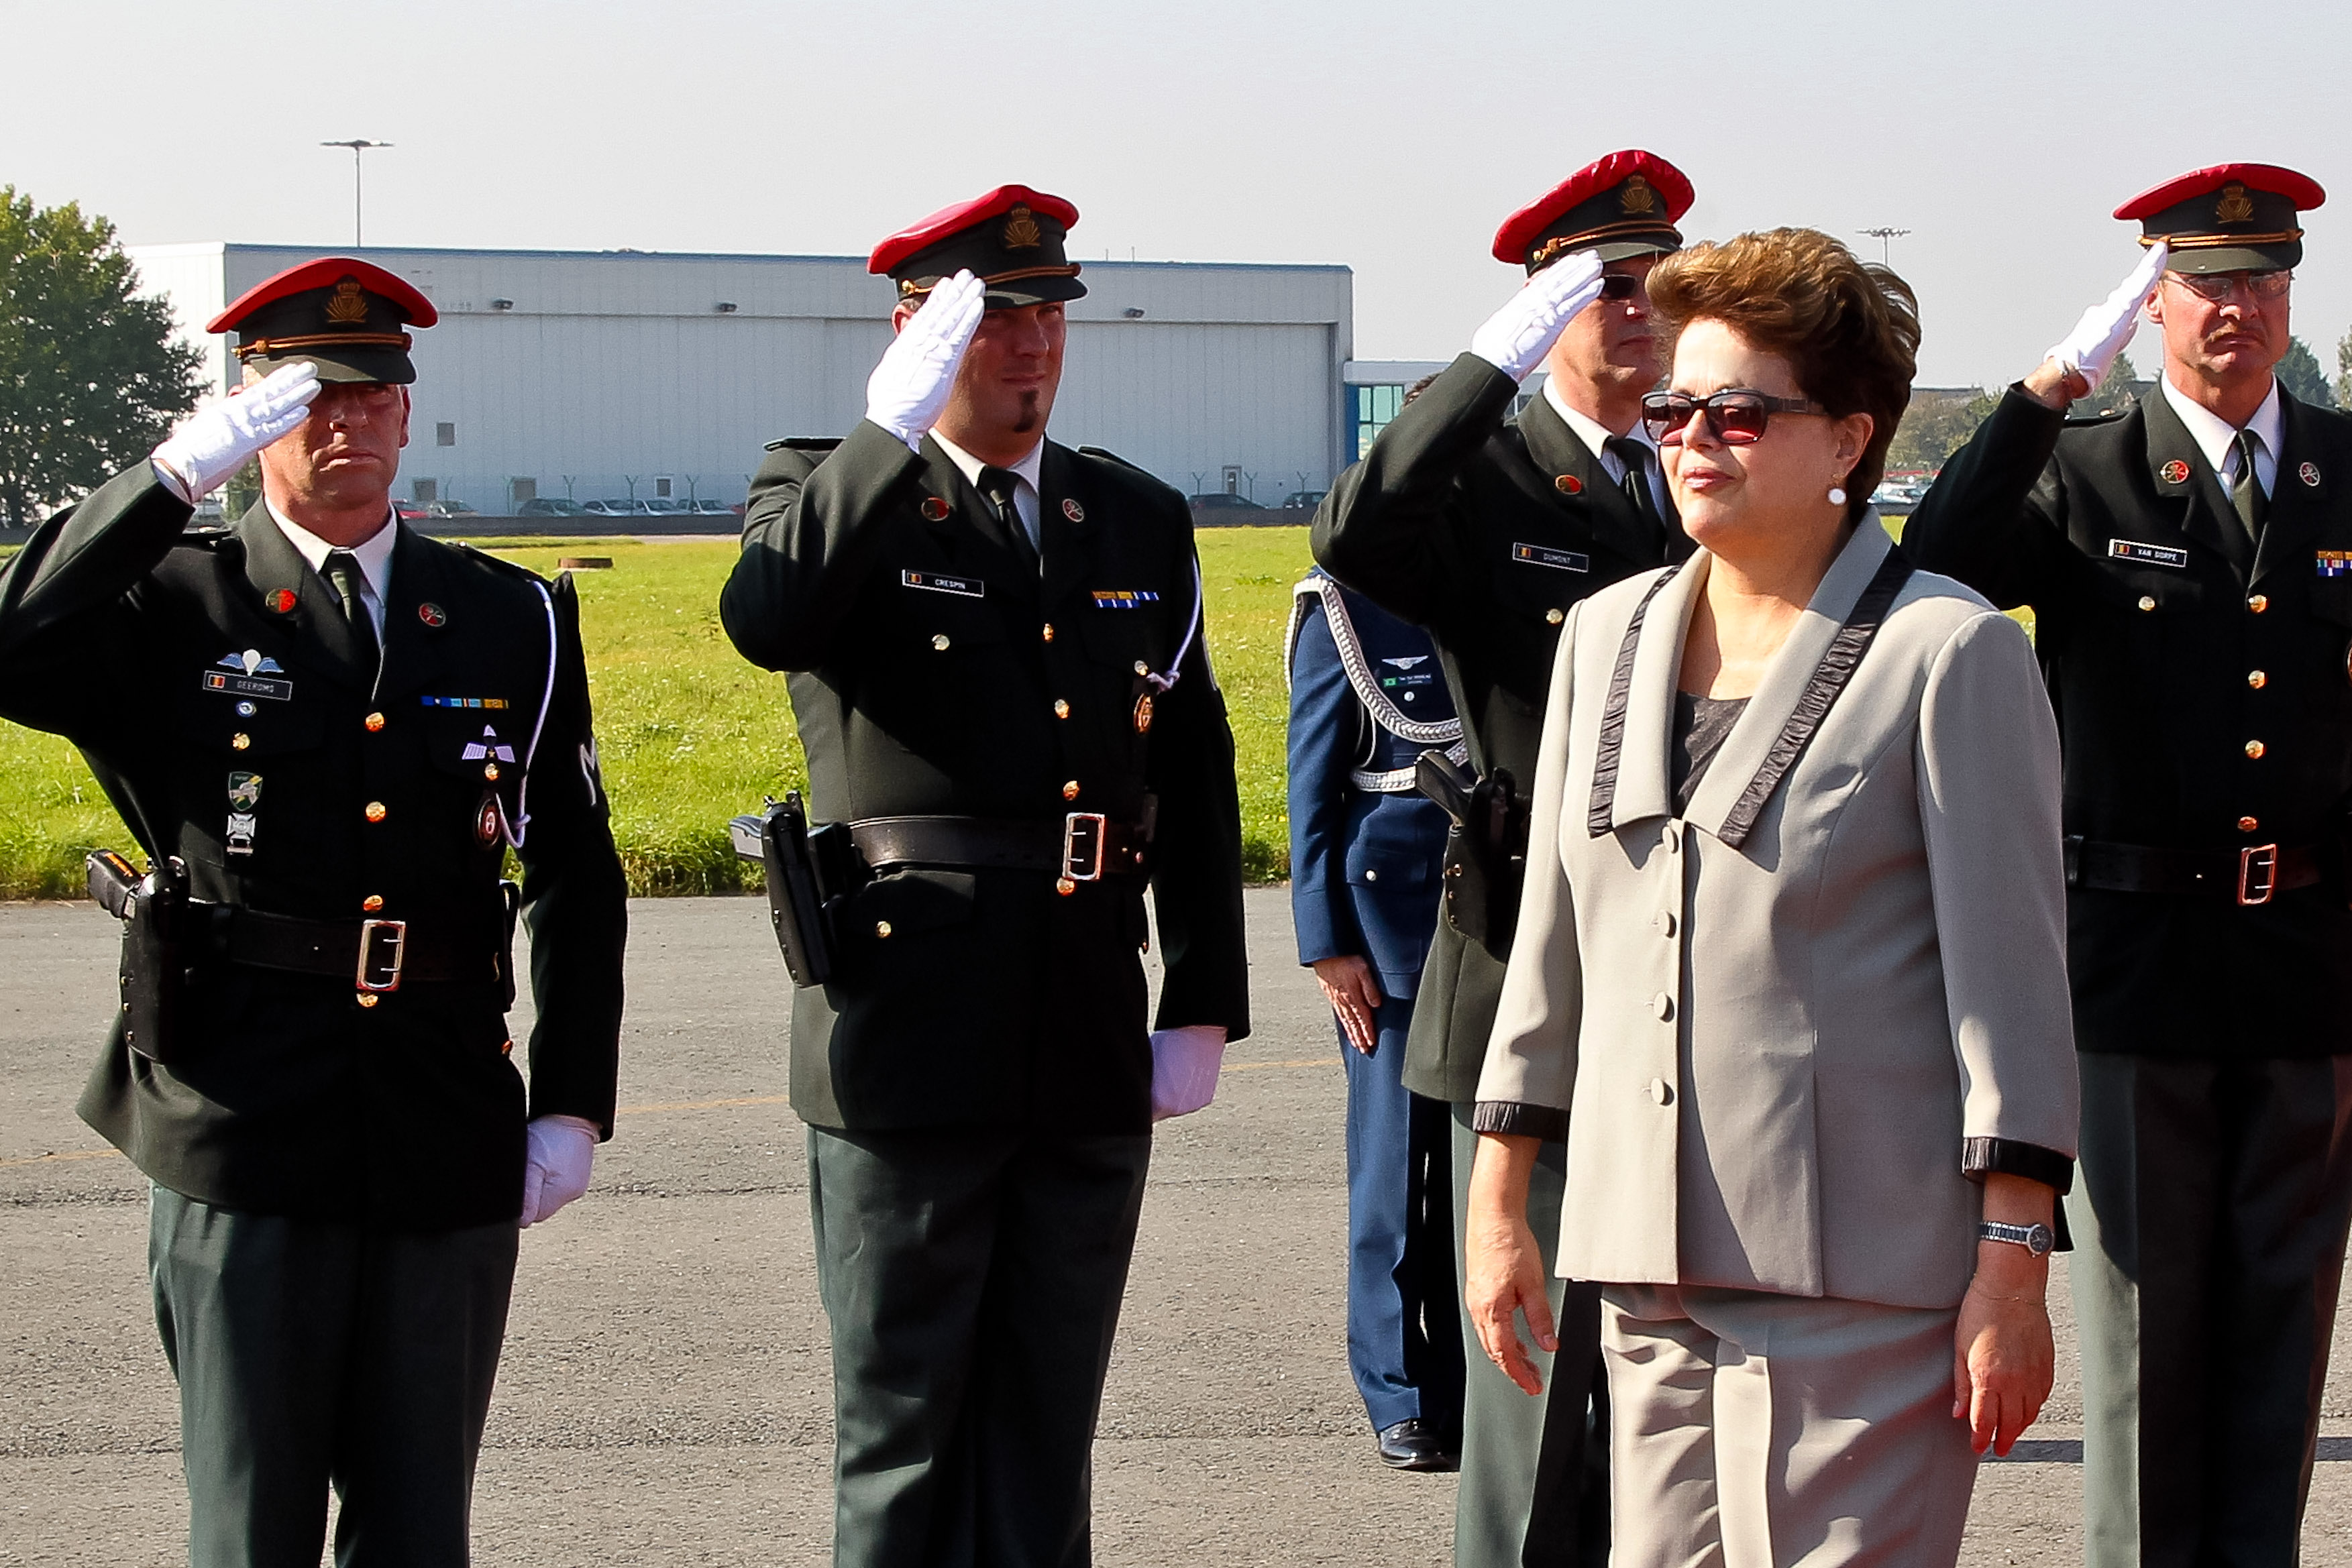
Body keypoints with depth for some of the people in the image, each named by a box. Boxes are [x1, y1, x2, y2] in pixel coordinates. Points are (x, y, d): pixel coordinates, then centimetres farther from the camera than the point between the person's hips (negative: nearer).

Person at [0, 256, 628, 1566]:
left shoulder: (515, 621, 10)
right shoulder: (175, 609, 2)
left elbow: (578, 885, 12)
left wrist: (574, 1109, 5)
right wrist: (176, 473, -22)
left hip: (450, 1152, 3)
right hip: (245, 1148, -2)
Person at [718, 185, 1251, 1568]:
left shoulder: (1143, 522, 13)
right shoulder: (832, 499, 0)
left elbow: (1199, 780, 13)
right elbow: (765, 622, -25)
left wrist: (1203, 1012, 8)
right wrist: (895, 431, -26)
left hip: (1091, 1058, 4)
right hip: (907, 1052, -4)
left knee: (1047, 1432, 10)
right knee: (901, 1430, 2)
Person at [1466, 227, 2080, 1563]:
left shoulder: (1949, 653, -4)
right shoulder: (1611, 636, 14)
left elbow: (2013, 981, -6)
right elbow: (1554, 939, 19)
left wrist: (2012, 1269, -11)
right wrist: (1500, 1204, 17)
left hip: (1859, 1273, -6)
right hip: (1653, 1262, 6)